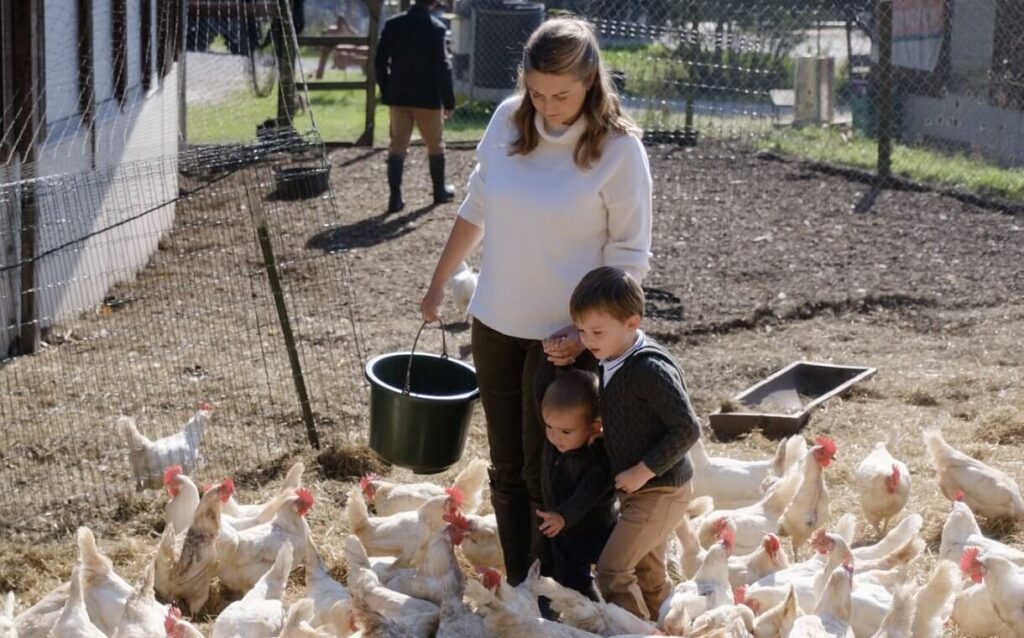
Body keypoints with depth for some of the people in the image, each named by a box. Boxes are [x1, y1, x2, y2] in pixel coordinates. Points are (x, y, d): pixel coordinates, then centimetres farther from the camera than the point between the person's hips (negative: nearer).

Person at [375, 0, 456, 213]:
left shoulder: (392, 25, 0)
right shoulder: (435, 28, -12)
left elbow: (380, 61, 4)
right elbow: (443, 67, -12)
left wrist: (385, 92, 14)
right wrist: (449, 101, -5)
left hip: (398, 97, 3)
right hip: (428, 98, -3)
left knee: (397, 145, 5)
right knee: (435, 145, 15)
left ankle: (395, 197, -4)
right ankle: (440, 191, 28)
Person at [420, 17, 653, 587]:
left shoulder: (619, 149, -16)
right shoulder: (508, 121, -3)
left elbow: (628, 255, -10)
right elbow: (476, 210, 11)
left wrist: (584, 331, -18)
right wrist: (439, 283, 16)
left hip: (564, 335, -5)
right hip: (496, 324, 5)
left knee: (546, 475, 1)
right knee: (507, 469, 12)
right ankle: (514, 592, 23)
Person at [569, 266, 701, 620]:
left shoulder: (649, 370, -27)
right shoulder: (610, 360, 2)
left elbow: (687, 428, -27)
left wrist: (643, 471, -24)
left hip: (660, 490, -10)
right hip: (640, 488, 10)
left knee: (612, 569, -8)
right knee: (648, 572, 20)